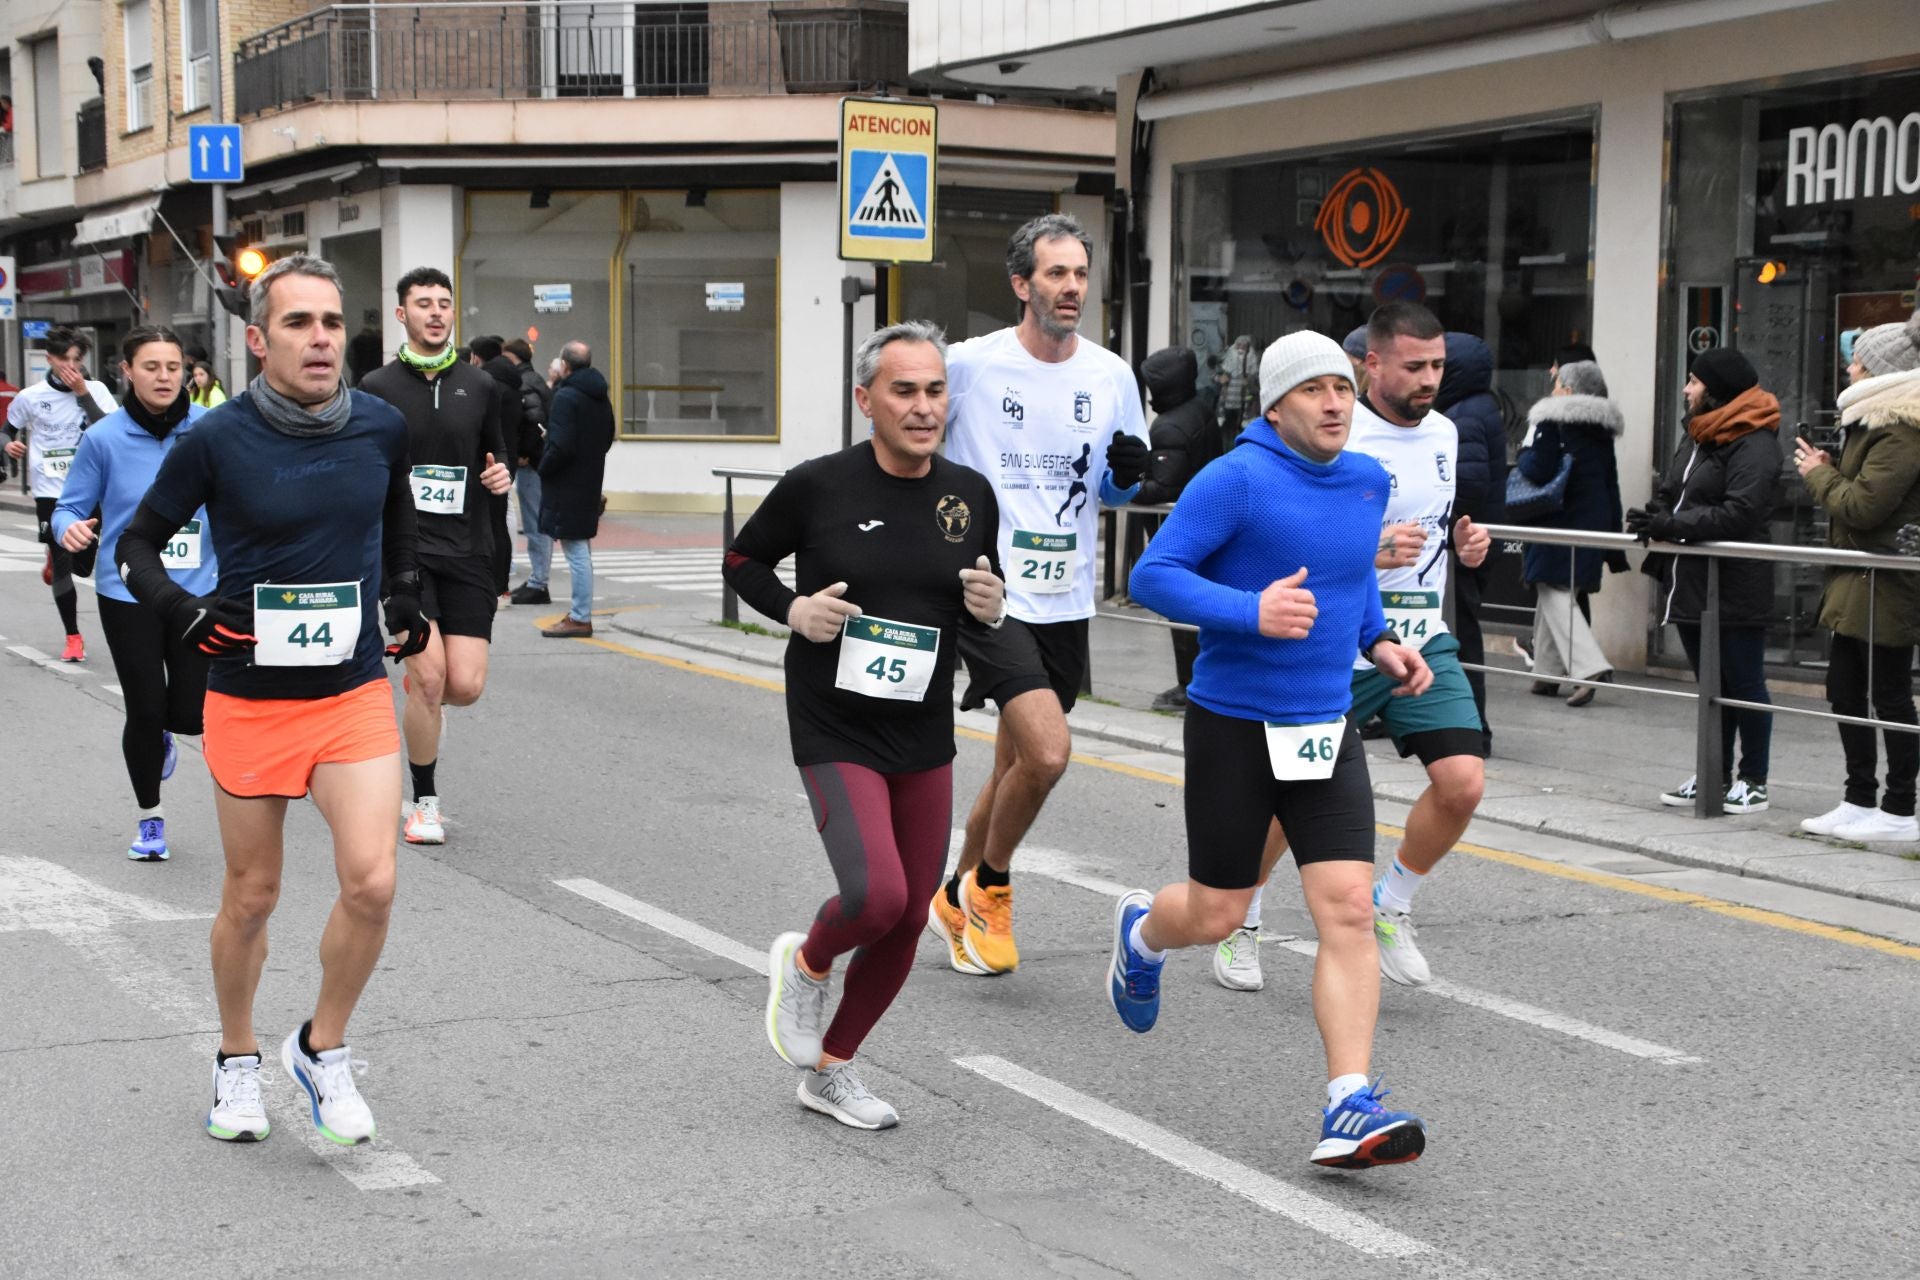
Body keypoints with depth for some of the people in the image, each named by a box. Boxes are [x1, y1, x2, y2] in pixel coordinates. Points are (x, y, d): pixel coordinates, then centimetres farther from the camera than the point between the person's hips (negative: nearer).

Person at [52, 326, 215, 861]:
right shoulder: (104, 438, -6)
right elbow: (71, 507, -1)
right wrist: (70, 528, -22)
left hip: (199, 591, 1)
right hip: (129, 593, -1)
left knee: (194, 713, -2)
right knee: (145, 709, 0)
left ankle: (159, 734, 38)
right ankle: (149, 818, 24)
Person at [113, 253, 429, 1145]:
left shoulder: (382, 427, -1)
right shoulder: (217, 441, -10)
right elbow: (137, 545, 1)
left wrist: (404, 597, 11)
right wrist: (183, 612, -15)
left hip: (355, 694, 2)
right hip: (249, 701, -2)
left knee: (371, 883, -13)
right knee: (252, 898, 9)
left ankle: (323, 1048, 11)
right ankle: (238, 1063, 32)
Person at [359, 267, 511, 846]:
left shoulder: (479, 386, 9)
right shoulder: (377, 388, 1)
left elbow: (497, 457, 20)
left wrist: (501, 475, -1)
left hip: (466, 552, 3)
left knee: (466, 686, -7)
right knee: (430, 675, -14)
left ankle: (420, 694, 33)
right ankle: (424, 803, 6)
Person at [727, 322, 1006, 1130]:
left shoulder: (970, 495, 1)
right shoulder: (817, 486, -11)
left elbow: (984, 601, 15)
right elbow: (742, 559, 5)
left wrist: (990, 608, -8)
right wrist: (791, 609, -13)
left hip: (925, 738, 5)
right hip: (835, 734, -5)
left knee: (908, 917, 10)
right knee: (876, 895, -22)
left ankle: (830, 1071, 30)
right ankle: (805, 965, 15)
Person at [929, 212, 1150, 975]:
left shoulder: (1110, 376, 5)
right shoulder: (969, 365, -9)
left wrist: (1128, 470, -6)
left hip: (1066, 603, 5)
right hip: (990, 593, -5)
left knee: (1015, 768, 14)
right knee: (1048, 751, -20)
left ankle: (957, 901, 35)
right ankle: (989, 887, 5)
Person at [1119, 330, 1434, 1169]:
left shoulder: (1369, 482, 7)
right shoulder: (1238, 480, -13)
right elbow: (1152, 577, -17)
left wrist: (1378, 641, 9)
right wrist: (1251, 612, -29)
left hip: (1327, 731, 5)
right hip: (1233, 727, -4)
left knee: (1348, 910, -10)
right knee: (1215, 917, 9)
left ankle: (1349, 1109, -10)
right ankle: (1140, 932, 46)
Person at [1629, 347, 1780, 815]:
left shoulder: (1754, 444, -13)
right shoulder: (1697, 439, 17)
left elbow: (1740, 512, -23)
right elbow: (1668, 493, 16)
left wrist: (1672, 524, -23)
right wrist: (1651, 519, -7)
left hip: (1734, 588, -9)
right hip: (1690, 583, 9)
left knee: (1744, 684, 1)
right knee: (1711, 685, 15)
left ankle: (1754, 781, 10)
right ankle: (1716, 776, 24)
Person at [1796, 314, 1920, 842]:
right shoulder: (1876, 421, 16)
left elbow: (1863, 506, -21)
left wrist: (1820, 475, -6)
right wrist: (1826, 472, 4)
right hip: (1859, 581, 10)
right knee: (1845, 690, 13)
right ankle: (1859, 802, 21)